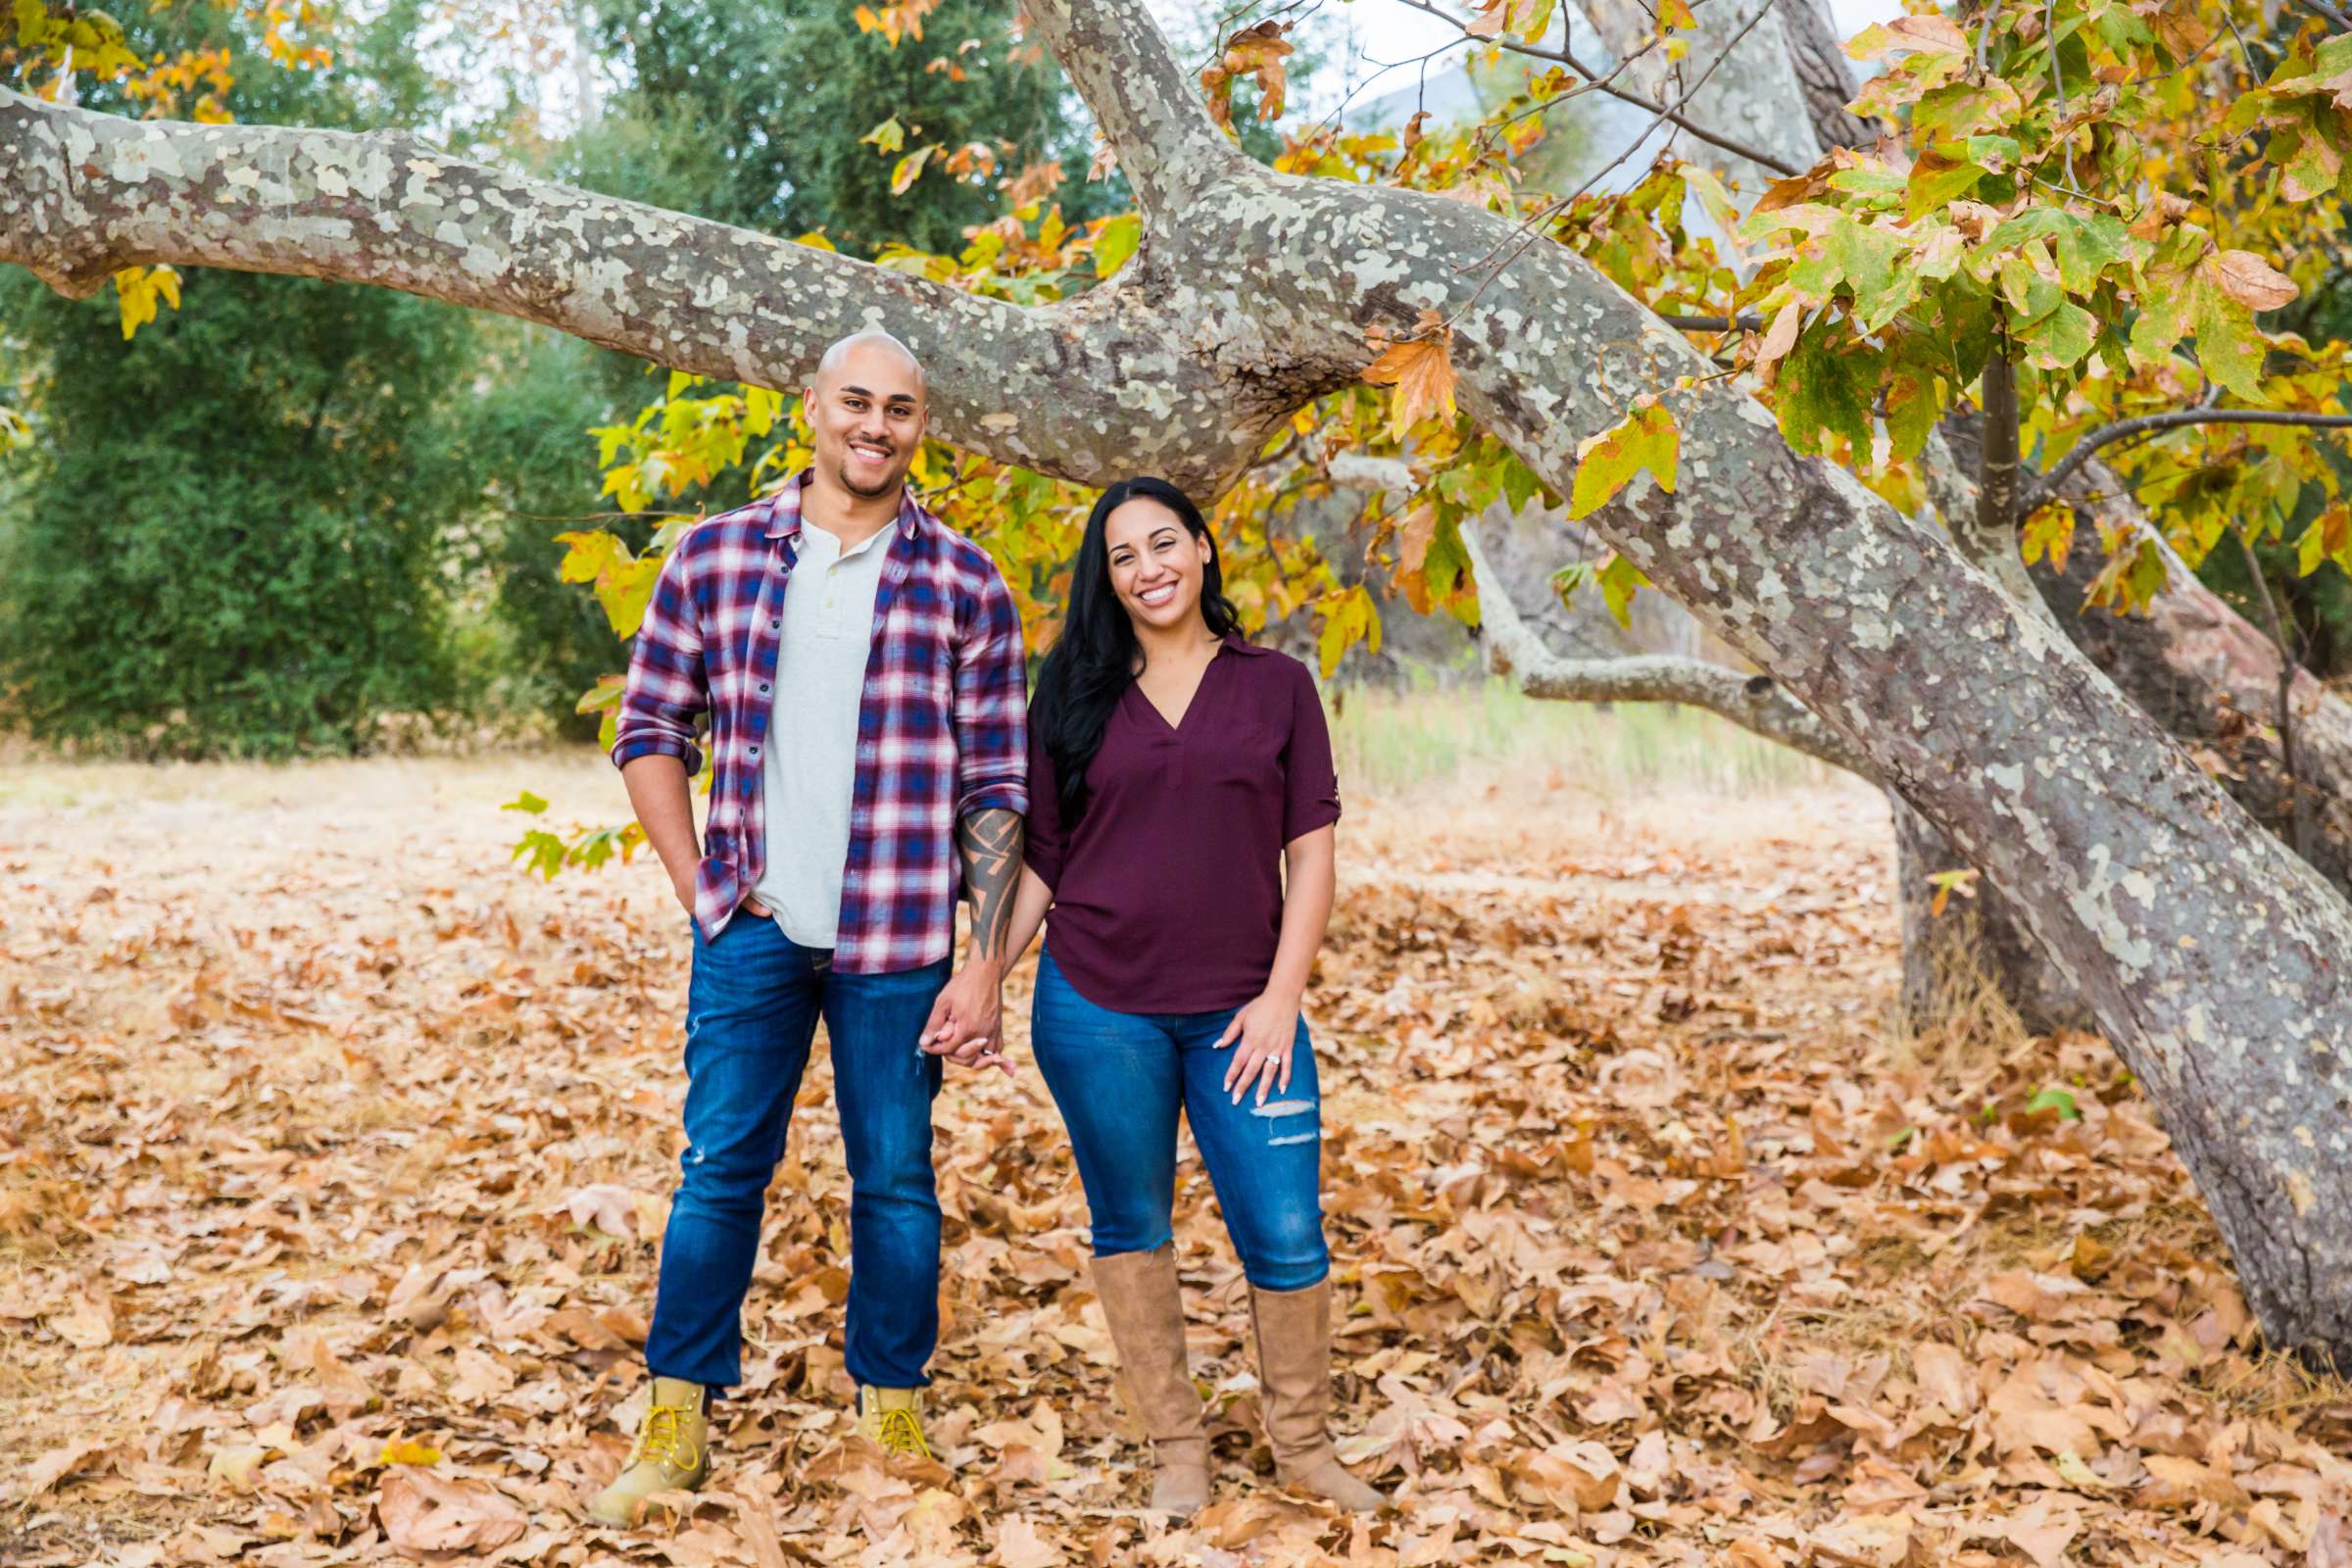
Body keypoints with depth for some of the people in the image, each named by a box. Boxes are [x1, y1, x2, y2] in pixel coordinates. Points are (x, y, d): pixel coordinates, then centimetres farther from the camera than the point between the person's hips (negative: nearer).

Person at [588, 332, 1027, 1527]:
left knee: (896, 1181, 8)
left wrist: (988, 961, -4)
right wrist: (697, 884, 0)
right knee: (719, 1170, 6)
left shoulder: (964, 585, 2)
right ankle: (676, 1425, 19)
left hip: (896, 938, 0)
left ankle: (893, 1423, 24)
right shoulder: (714, 557, 5)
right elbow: (651, 726, 10)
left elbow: (996, 788, 1)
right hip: (752, 929, 1)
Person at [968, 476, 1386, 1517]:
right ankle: (1175, 1446, 25)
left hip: (1238, 1013, 0)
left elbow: (1311, 853, 2)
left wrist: (1281, 996, -6)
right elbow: (1039, 863, 8)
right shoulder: (1076, 695, 6)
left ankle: (1303, 1447, 20)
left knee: (1286, 1237, -1)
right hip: (1095, 1007, 1)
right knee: (1131, 1227, 9)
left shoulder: (1276, 686, 5)